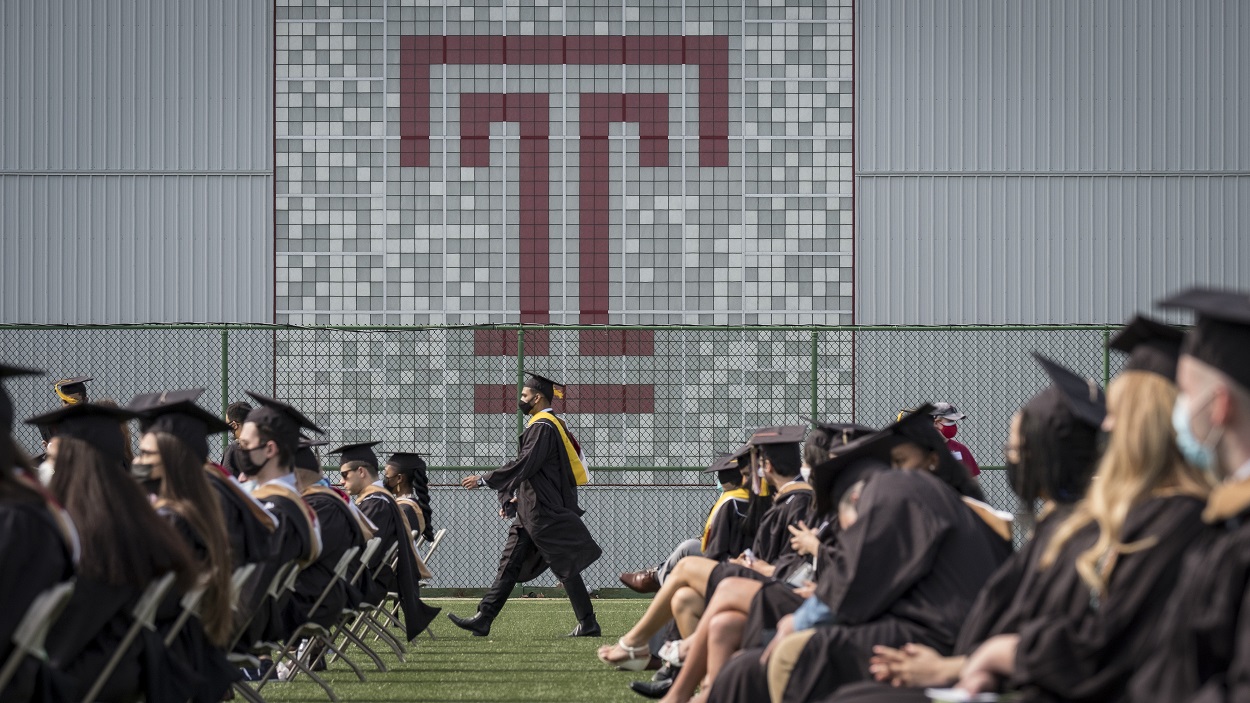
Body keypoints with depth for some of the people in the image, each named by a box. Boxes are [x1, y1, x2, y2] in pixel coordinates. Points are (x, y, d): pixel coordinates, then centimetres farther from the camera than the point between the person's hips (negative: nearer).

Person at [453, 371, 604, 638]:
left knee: (566, 569, -3)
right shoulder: (553, 423, 16)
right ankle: (483, 619, 6)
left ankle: (588, 624, 3)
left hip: (544, 514, -10)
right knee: (510, 565, 7)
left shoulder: (542, 426, -15)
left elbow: (524, 464, -22)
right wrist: (519, 497, 22)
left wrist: (484, 480, -18)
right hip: (534, 511, 10)